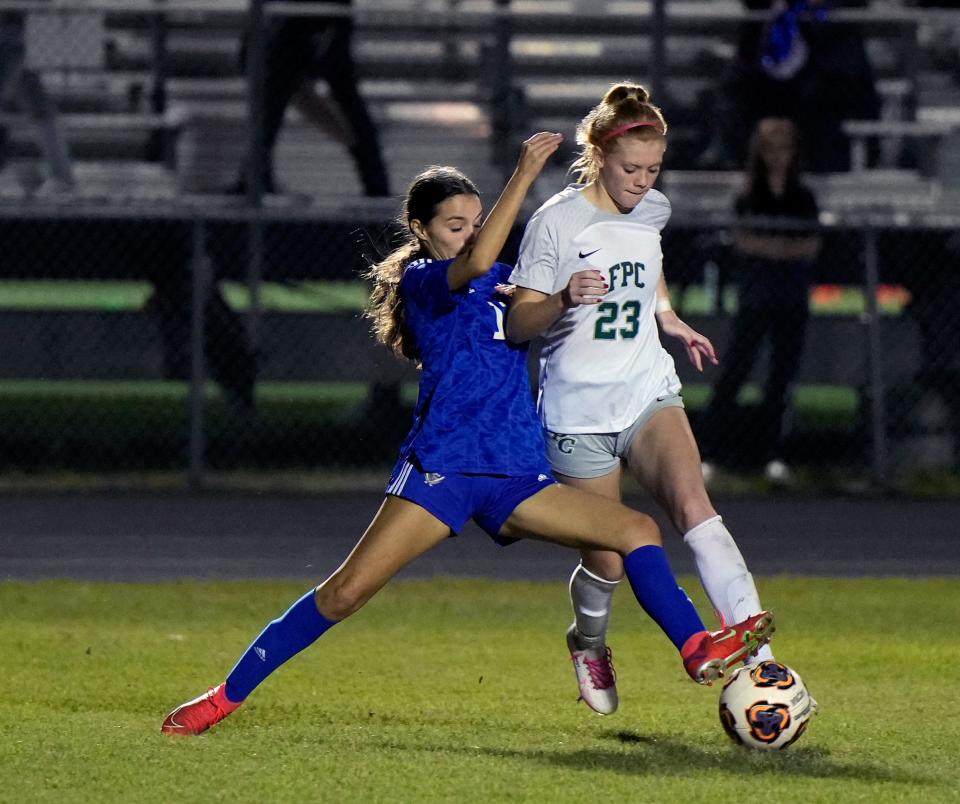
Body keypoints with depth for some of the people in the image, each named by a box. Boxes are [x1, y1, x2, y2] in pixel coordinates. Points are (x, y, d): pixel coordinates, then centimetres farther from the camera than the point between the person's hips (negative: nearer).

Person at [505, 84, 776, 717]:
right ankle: (590, 643, 38)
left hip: (648, 394, 3)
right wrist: (565, 298, -30)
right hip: (578, 408, -3)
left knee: (691, 503, -24)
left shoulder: (654, 212, 6)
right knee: (607, 562, 2)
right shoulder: (557, 221, -10)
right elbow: (517, 325, -12)